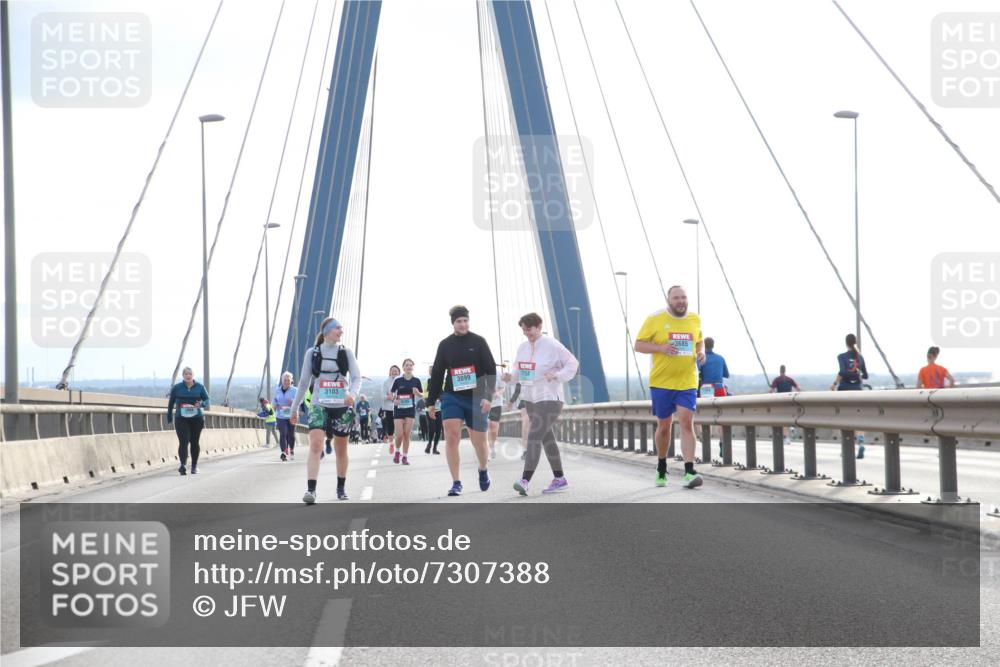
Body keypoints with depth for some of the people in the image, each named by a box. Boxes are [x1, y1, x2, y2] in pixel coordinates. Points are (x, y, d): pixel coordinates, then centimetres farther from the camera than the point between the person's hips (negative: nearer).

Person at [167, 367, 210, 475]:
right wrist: (169, 418, 14)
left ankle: (194, 466, 22)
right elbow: (171, 403, 10)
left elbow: (207, 400, 3)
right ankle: (183, 465, -27)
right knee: (183, 442, -15)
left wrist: (202, 404, -20)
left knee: (194, 442, 8)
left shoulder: (200, 387, 3)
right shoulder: (176, 388, 2)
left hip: (196, 419, 1)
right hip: (181, 420, -1)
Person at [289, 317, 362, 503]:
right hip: (319, 406, -2)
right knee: (315, 445, -20)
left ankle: (341, 488, 28)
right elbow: (304, 381, 9)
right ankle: (311, 489, -27)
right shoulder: (312, 353, 3)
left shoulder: (346, 352, 4)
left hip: (342, 406, 2)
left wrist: (353, 393, -24)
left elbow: (356, 377, -2)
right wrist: (294, 408, 13)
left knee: (341, 449, 11)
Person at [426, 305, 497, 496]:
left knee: (479, 441, 6)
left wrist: (488, 396, -13)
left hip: (476, 399, -1)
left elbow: (491, 370, -3)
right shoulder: (445, 345, 5)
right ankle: (456, 483, -9)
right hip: (452, 397, 1)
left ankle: (483, 470, 38)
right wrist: (431, 402, 11)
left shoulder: (478, 342, -1)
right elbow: (436, 374, 12)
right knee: (451, 437, -15)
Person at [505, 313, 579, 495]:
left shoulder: (552, 346, -11)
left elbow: (572, 364, -8)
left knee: (534, 436, -19)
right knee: (546, 438, 15)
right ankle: (559, 479, 25)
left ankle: (525, 481, -27)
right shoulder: (523, 347, 10)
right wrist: (510, 377, -3)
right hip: (531, 398, 8)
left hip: (549, 398, -8)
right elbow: (519, 369, 19)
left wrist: (557, 376, -23)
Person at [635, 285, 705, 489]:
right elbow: (638, 345, -1)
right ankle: (661, 469, 30)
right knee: (664, 426, 9)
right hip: (661, 382, -1)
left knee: (687, 424, -13)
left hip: (687, 382, 1)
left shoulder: (694, 319, 7)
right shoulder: (655, 319, -4)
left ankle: (689, 473, -19)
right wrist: (661, 348, -18)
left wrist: (701, 352, 1)